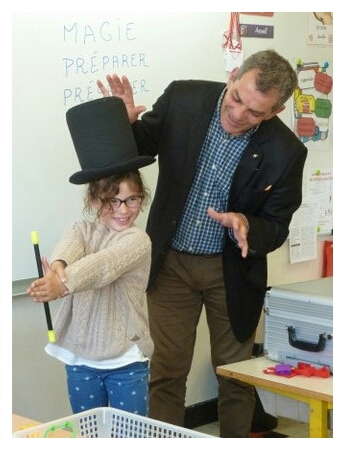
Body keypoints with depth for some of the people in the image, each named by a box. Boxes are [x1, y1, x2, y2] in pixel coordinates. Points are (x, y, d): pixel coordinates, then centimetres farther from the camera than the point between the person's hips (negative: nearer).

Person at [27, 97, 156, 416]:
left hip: (126, 360, -4)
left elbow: (103, 264, -29)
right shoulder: (81, 230, 3)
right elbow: (67, 250, -21)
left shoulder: (138, 241, -10)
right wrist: (54, 272, -46)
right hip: (80, 357, 4)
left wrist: (64, 283, -49)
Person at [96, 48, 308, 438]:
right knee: (166, 372, 7)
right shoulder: (183, 98, -14)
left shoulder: (286, 152, -17)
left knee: (235, 374, 13)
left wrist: (245, 226, -30)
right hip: (171, 261, 1)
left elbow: (275, 230, -8)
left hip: (232, 270, -1)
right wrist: (125, 124, -23)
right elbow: (139, 149, 0)